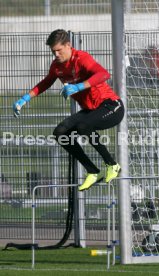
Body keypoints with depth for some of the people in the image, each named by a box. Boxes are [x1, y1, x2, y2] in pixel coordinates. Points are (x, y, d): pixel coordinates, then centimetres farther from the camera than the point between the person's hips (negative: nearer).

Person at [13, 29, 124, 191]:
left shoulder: (81, 58, -20)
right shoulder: (57, 65, 4)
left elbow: (104, 74, -38)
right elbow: (46, 83, 25)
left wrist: (78, 87, -48)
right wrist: (25, 99, 14)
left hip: (111, 106, -9)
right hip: (90, 110, 9)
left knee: (83, 126, -34)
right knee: (60, 133, -4)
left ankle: (112, 166, -15)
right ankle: (93, 173, 2)